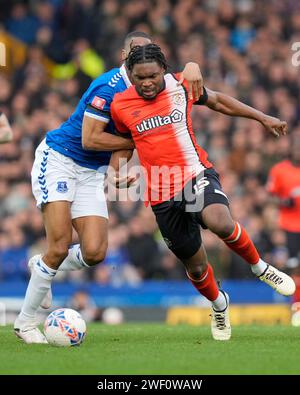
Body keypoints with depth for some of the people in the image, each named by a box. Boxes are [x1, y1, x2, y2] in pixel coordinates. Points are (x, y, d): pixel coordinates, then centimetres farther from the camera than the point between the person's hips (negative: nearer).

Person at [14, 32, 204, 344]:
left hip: (92, 172, 7)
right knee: (60, 247, -16)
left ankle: (42, 268, 21)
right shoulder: (110, 87, -20)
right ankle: (24, 321, 0)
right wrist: (136, 142, -15)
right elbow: (90, 139, -23)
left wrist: (191, 69, -8)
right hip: (57, 159, -7)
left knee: (95, 252, -10)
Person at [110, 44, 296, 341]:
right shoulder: (121, 105, -1)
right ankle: (218, 304, 40)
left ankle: (259, 267, -6)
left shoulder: (181, 86, -2)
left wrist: (262, 118, 17)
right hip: (162, 195, 1)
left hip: (197, 174, -1)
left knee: (220, 222, -34)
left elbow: (218, 101, 16)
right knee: (195, 266, 7)